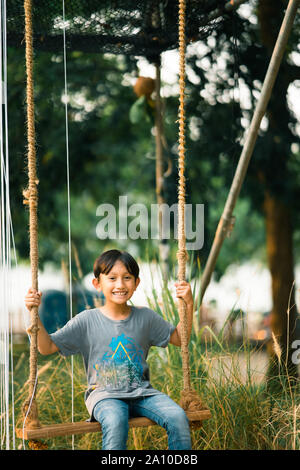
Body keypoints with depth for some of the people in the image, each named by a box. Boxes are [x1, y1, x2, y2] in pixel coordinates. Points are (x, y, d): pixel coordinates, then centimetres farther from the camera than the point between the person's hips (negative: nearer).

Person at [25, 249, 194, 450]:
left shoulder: (146, 317, 8)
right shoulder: (87, 320, 0)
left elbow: (179, 338, 18)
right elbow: (47, 347, 0)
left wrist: (188, 305, 6)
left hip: (141, 392, 3)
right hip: (104, 394, -3)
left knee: (178, 417, -24)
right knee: (115, 422, -37)